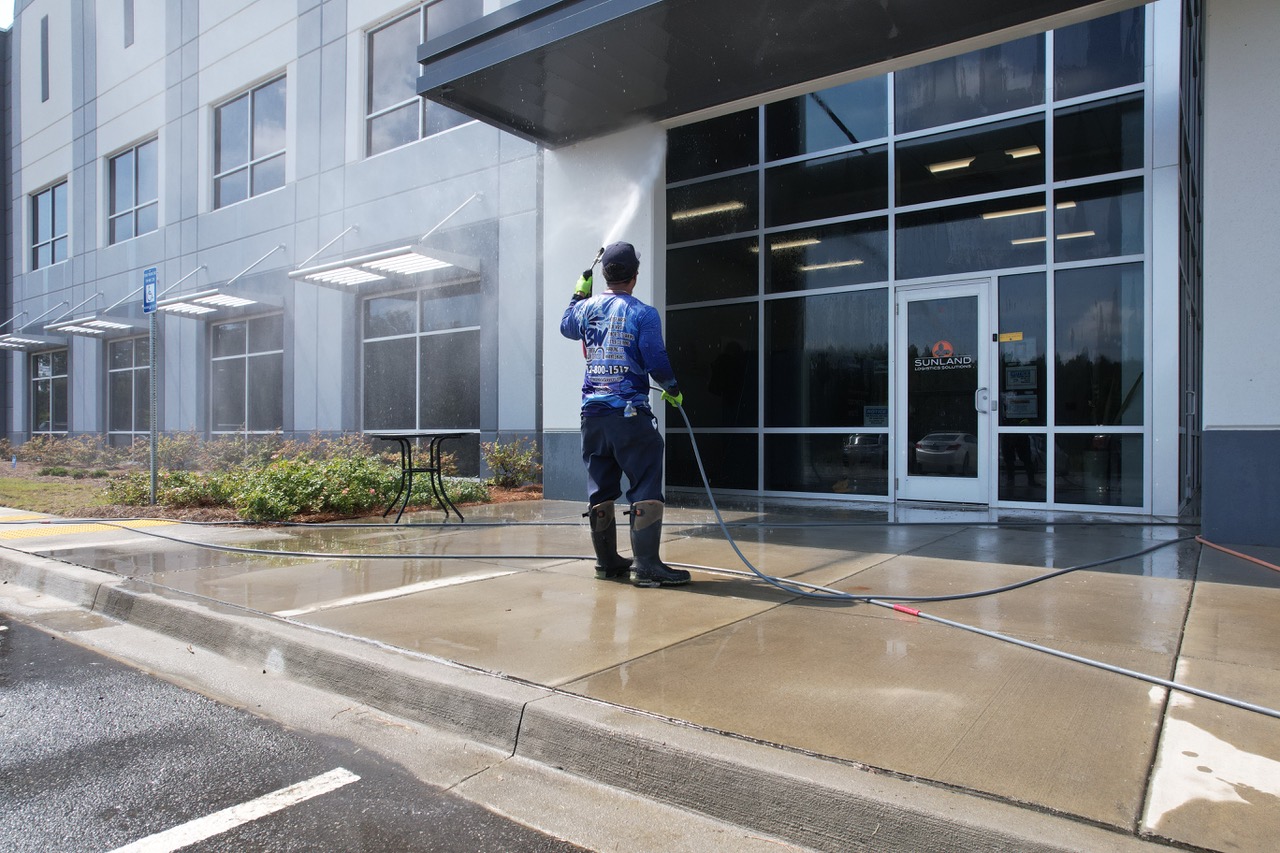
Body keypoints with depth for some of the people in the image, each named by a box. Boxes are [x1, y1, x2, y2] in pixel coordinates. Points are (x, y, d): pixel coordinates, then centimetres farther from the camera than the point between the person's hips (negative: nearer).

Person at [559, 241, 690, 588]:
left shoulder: (587, 307, 9)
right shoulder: (643, 314, -7)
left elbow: (566, 327, 31)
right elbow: (657, 363, -8)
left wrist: (579, 293, 43)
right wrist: (674, 390, 10)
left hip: (592, 413, 6)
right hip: (630, 414, -6)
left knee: (600, 489, 12)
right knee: (646, 487, -2)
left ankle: (607, 562, 20)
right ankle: (646, 565, -5)